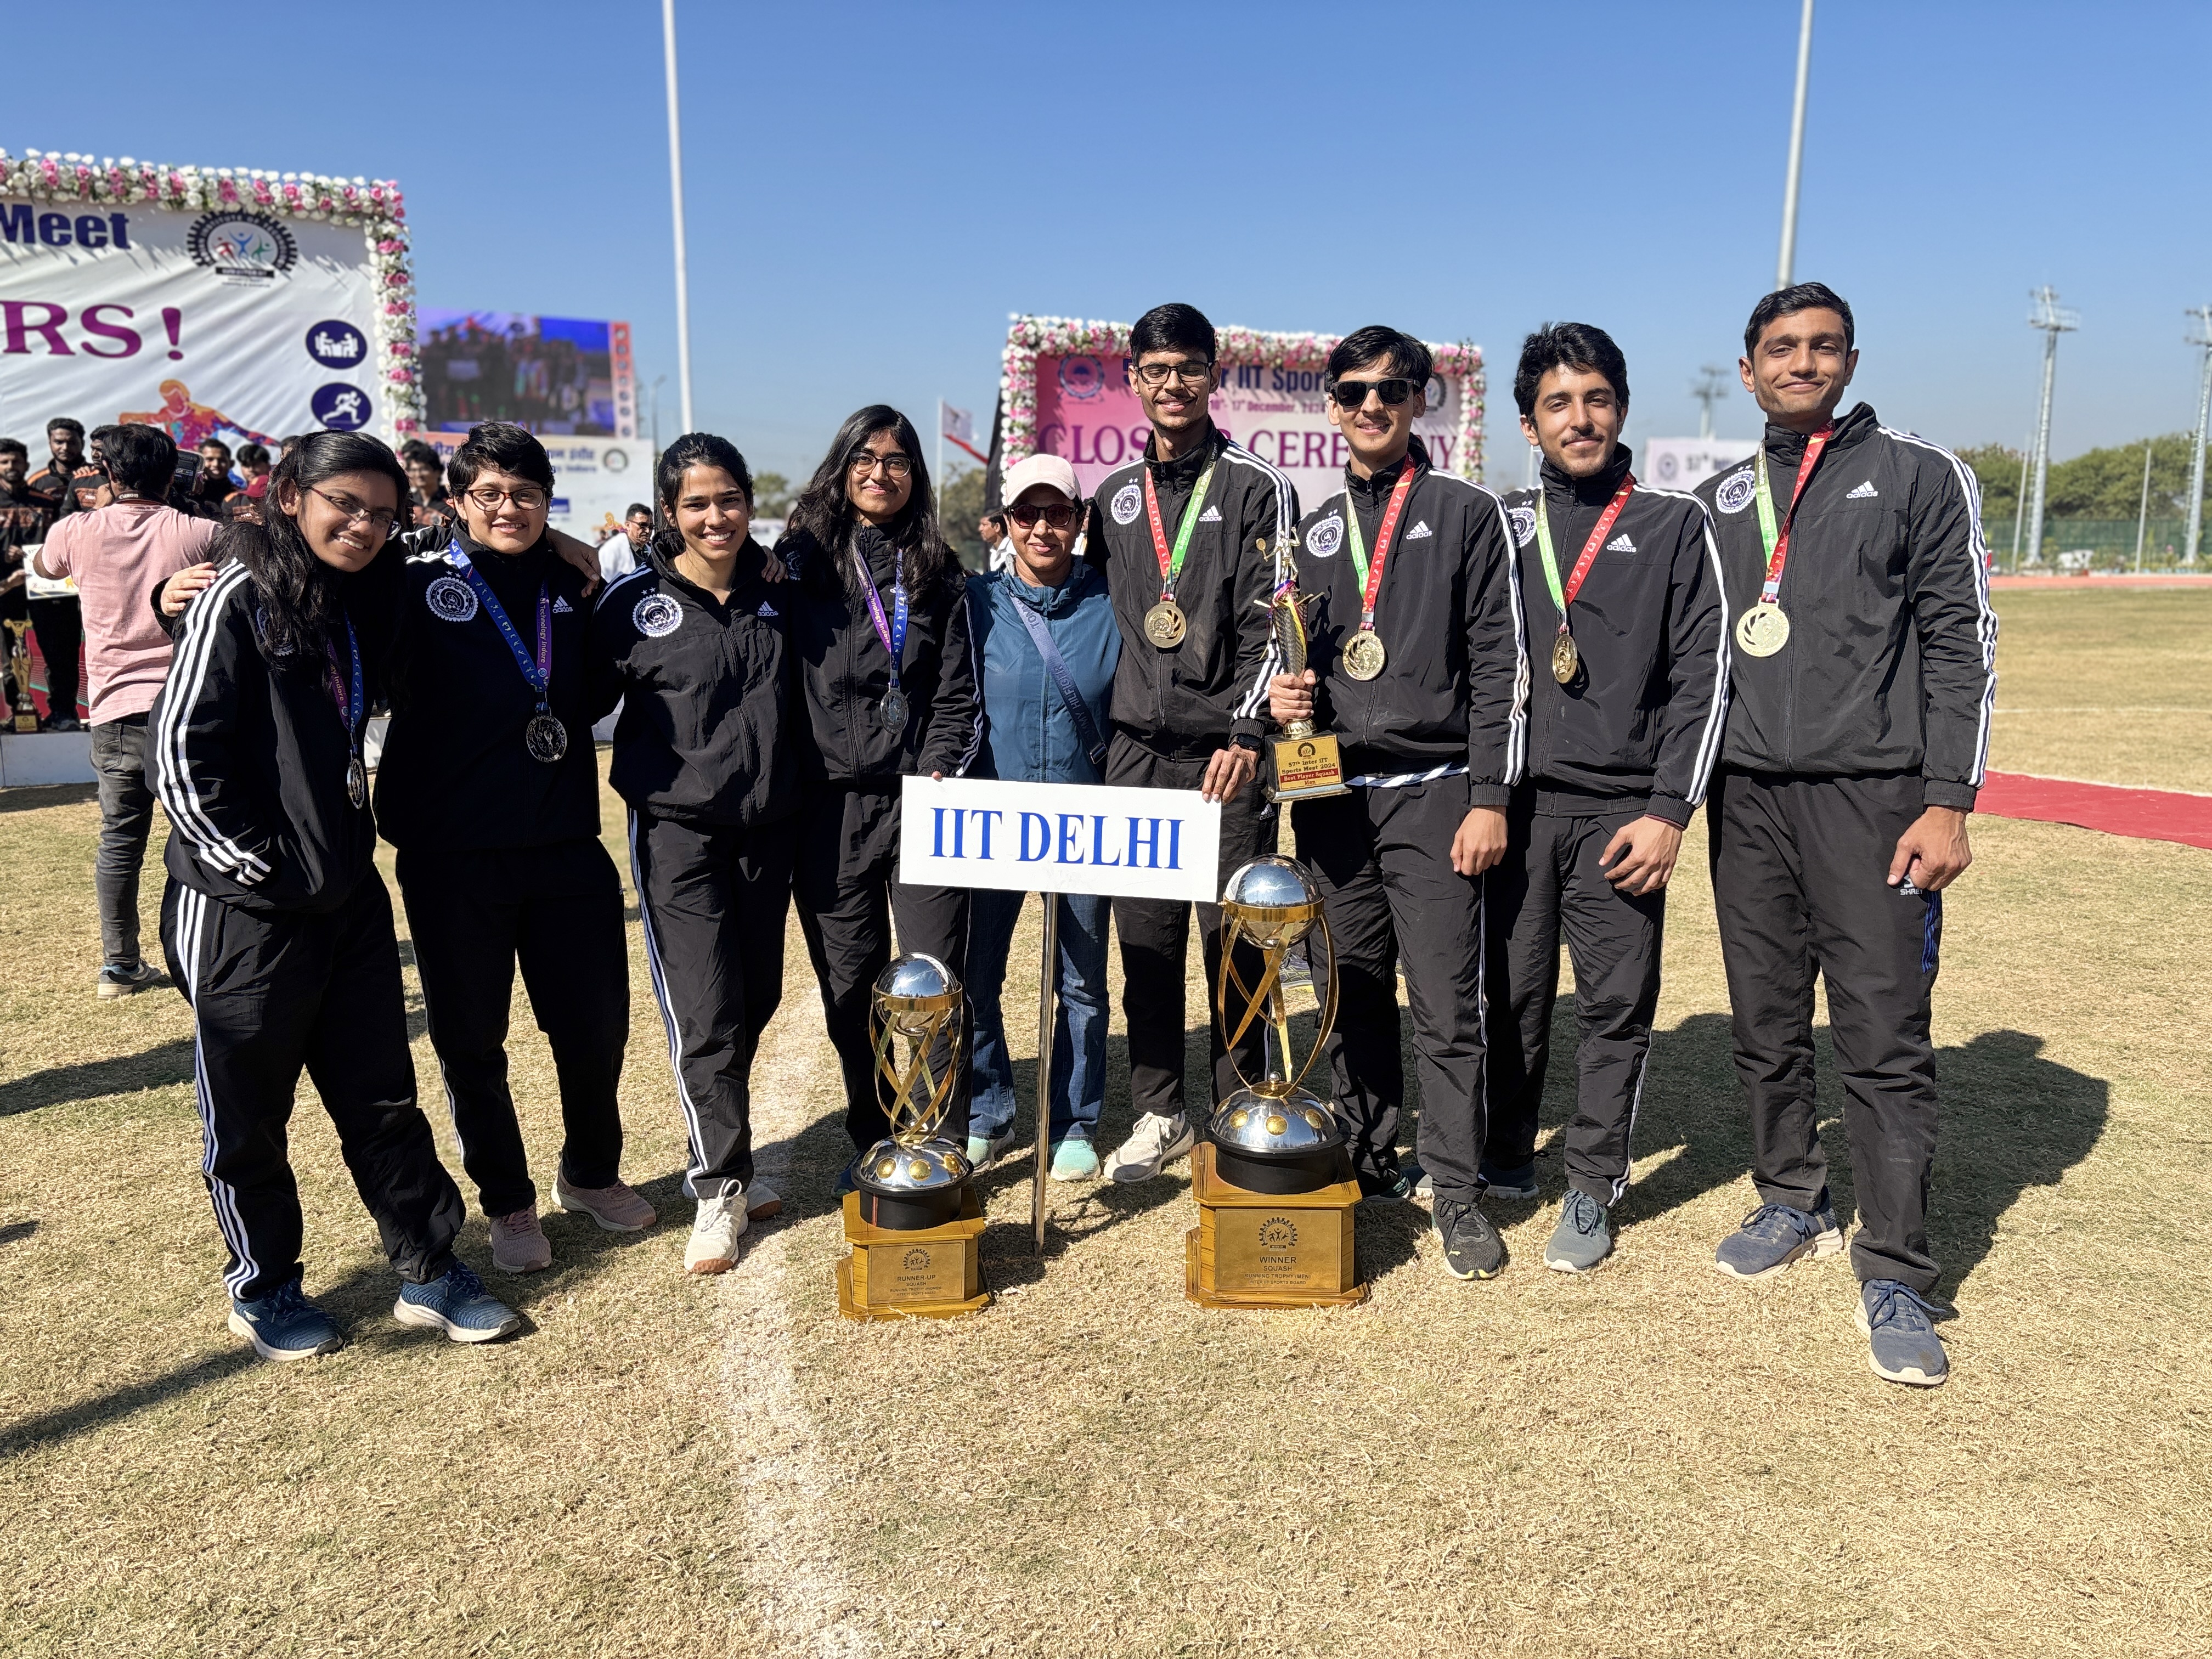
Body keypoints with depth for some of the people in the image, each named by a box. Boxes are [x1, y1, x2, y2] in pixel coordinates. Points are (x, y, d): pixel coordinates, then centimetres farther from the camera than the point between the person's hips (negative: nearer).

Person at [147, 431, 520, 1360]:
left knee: (382, 1097, 12)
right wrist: (254, 861, -13)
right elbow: (180, 754, -15)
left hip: (347, 899, 6)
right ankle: (262, 1288, 28)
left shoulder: (355, 605, 9)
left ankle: (431, 1273, 22)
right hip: (242, 912, -6)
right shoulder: (240, 600, -11)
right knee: (248, 1116, 10)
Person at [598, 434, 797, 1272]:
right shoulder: (634, 602, -6)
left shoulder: (778, 590, 6)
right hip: (678, 831, -4)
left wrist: (790, 791, 10)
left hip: (768, 826, 5)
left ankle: (723, 1159, 30)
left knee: (757, 997, 11)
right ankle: (720, 1187, 6)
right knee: (705, 1011, -7)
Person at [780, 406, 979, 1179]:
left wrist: (938, 773, -7)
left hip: (919, 798, 0)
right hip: (829, 805, 0)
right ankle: (871, 1142, 22)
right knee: (849, 985, 7)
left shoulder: (938, 575, 10)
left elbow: (958, 691, 7)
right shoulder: (801, 563, 7)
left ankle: (945, 1144, 8)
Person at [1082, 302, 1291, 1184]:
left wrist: (1246, 730, -17)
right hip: (1135, 748, 4)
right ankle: (1159, 1113, 19)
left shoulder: (1258, 488, 0)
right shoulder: (1114, 493, 14)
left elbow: (1273, 620, -7)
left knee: (1233, 937, 1)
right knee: (1144, 937, 6)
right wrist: (1104, 733, 14)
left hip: (1226, 750, -4)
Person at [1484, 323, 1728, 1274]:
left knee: (1617, 1004, 2)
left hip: (1621, 812, -1)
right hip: (1513, 803, 2)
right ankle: (1503, 1163, 24)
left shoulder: (1675, 526, 5)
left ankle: (1592, 1189, 16)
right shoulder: (1500, 526, 11)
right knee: (1510, 995, 6)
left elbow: (1703, 674, 0)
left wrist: (1669, 810, -7)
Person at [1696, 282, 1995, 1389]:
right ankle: (1792, 1204, 28)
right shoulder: (1720, 502, 15)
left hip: (1871, 798, -4)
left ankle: (1895, 1278, 5)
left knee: (1884, 1041, -4)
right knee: (1766, 1027, 10)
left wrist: (1949, 801, -10)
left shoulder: (1920, 478, 4)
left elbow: (1962, 643, -2)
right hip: (1746, 799, 4)